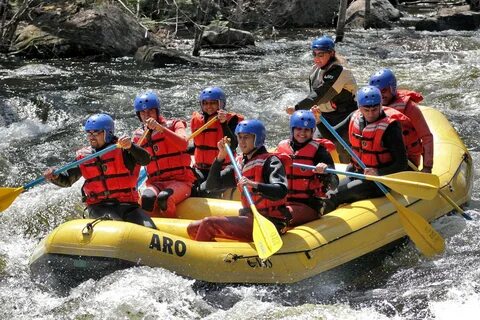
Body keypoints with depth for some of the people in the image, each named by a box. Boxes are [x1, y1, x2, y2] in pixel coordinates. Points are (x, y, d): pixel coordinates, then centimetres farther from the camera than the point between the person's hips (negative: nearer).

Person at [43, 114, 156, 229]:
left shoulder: (121, 150, -1)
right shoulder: (83, 157, 12)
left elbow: (145, 160, -16)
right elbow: (67, 180, 18)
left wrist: (130, 146, -35)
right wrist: (54, 176, -5)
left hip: (125, 203, -1)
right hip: (97, 206, 2)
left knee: (149, 229, -20)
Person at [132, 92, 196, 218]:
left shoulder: (174, 125, 6)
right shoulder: (139, 136, 15)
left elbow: (183, 144, -18)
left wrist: (160, 128, -25)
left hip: (180, 181, -2)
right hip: (155, 183, 2)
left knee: (164, 198, -34)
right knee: (147, 198, -33)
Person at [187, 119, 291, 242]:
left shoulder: (270, 161, -8)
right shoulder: (240, 163, 14)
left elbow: (281, 191, -25)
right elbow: (211, 185, 9)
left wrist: (254, 185, -40)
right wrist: (221, 157, -1)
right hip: (249, 218, 8)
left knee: (208, 224, -19)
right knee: (193, 228, 1)